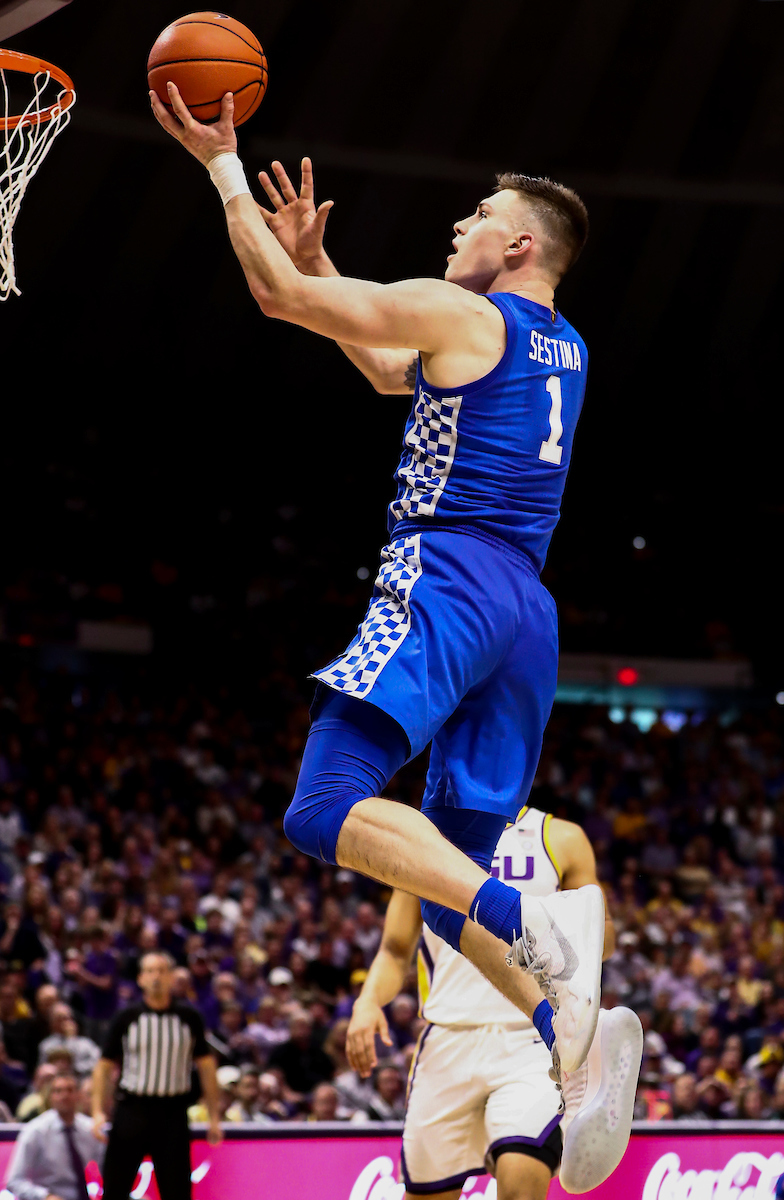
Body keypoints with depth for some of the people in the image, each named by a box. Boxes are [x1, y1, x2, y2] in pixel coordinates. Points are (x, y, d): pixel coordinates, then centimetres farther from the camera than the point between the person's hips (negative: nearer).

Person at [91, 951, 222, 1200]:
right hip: (132, 1110, 0)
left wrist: (214, 1117, 7)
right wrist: (98, 1112, -6)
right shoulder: (126, 1019, 3)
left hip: (173, 1112, 0)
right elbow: (104, 1066, 5)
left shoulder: (189, 1018, 4)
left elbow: (206, 1067, 10)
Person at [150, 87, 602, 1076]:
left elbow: (276, 295, 1)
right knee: (454, 879, 9)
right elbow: (391, 372, 37)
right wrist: (311, 253, 38)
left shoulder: (460, 314, -2)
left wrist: (223, 166, 11)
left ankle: (534, 922, -38)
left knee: (325, 811, -21)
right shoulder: (566, 350, 23)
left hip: (446, 579, -8)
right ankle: (571, 1049, -10)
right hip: (527, 613, 8)